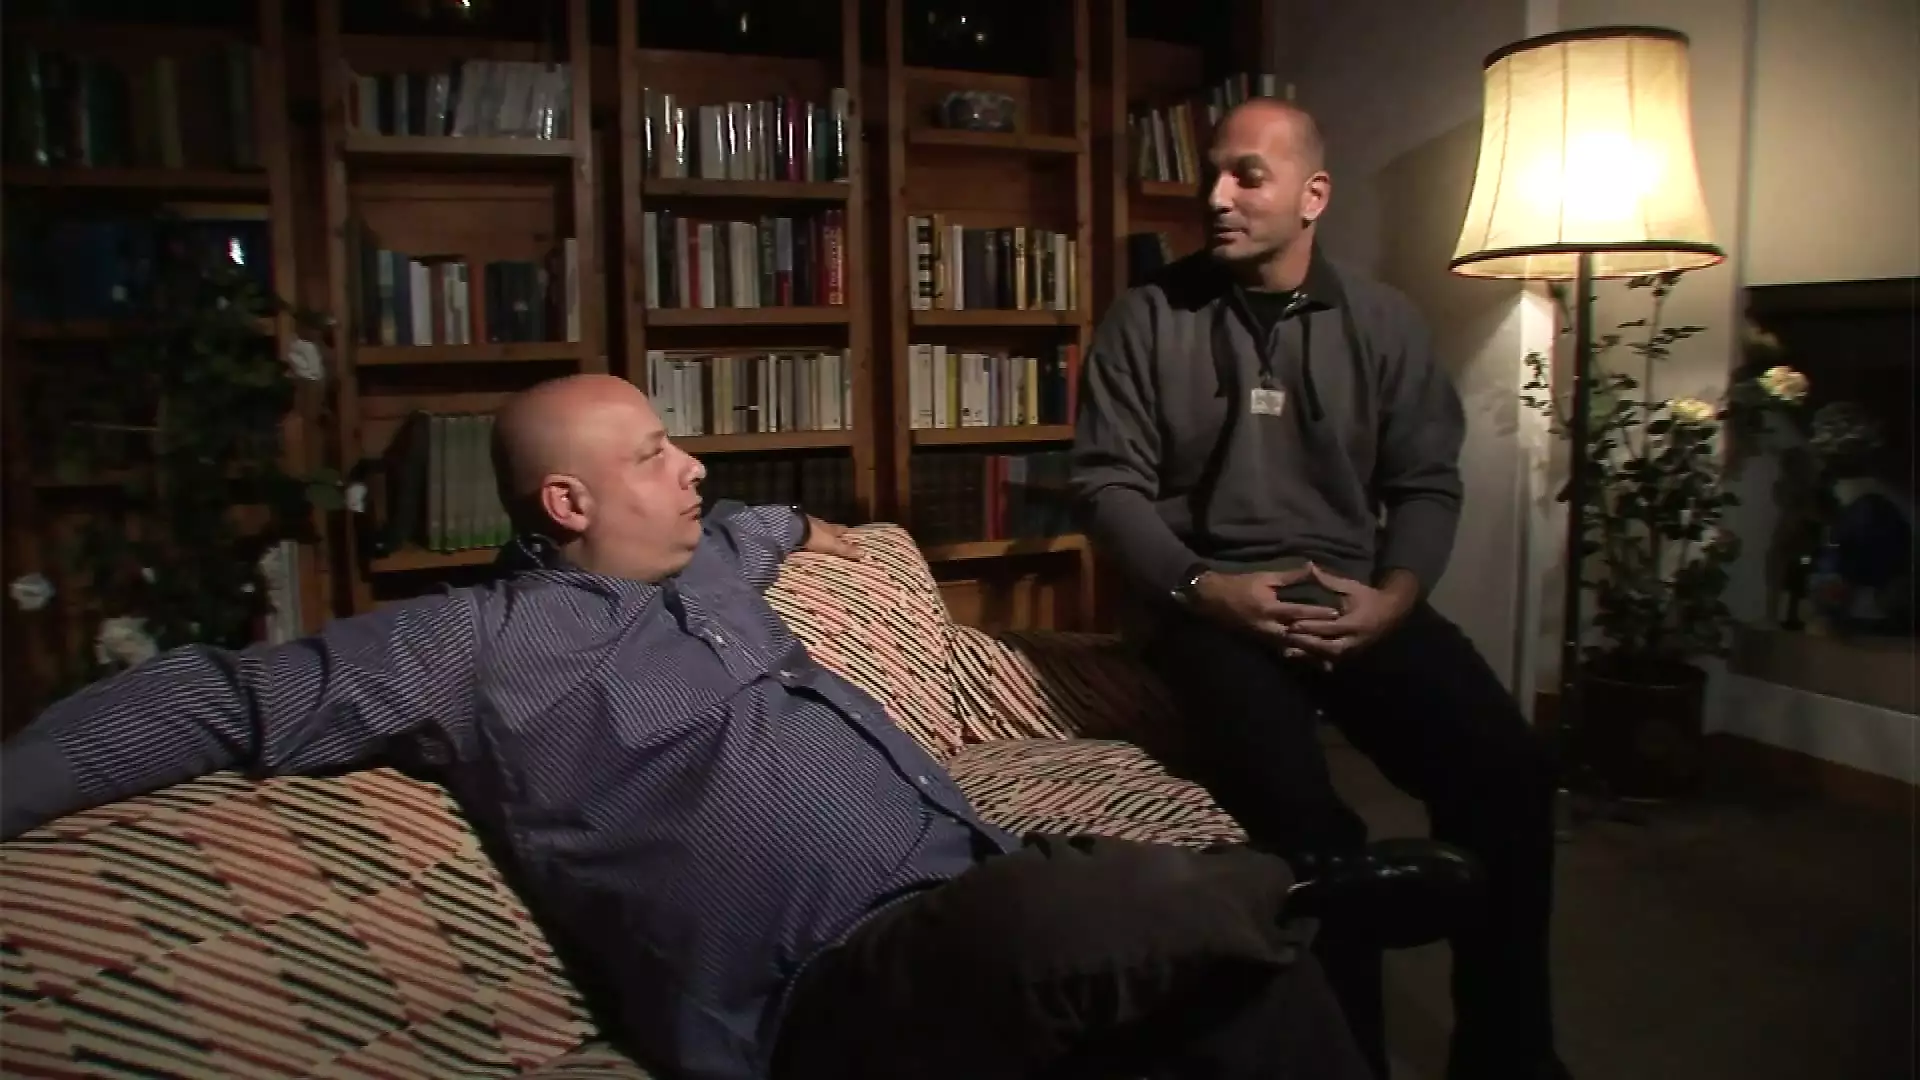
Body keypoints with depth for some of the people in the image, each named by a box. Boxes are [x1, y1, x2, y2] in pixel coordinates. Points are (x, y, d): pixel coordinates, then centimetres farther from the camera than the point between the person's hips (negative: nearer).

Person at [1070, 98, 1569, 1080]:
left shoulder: (1383, 321, 12)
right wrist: (1202, 589, -14)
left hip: (1358, 598, 3)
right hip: (1209, 605, -3)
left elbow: (1427, 482, 9)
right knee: (1301, 812, -30)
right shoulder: (1148, 319, 4)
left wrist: (1394, 597, -10)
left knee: (1508, 769, -20)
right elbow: (1107, 482, 0)